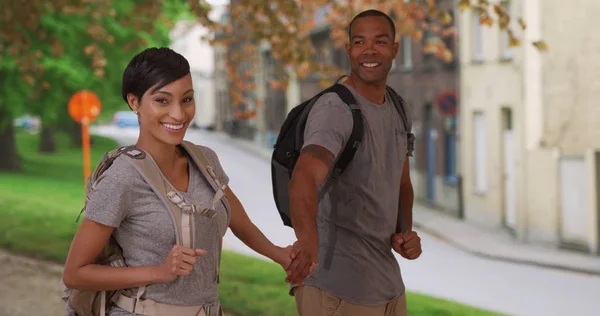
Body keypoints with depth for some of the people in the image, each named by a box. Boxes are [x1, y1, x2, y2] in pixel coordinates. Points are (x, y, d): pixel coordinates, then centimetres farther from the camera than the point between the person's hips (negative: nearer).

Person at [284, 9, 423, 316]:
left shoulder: (398, 111, 9)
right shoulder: (335, 110, -19)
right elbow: (304, 179, -37)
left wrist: (405, 234, 1)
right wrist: (309, 240, -57)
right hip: (336, 287, -8)